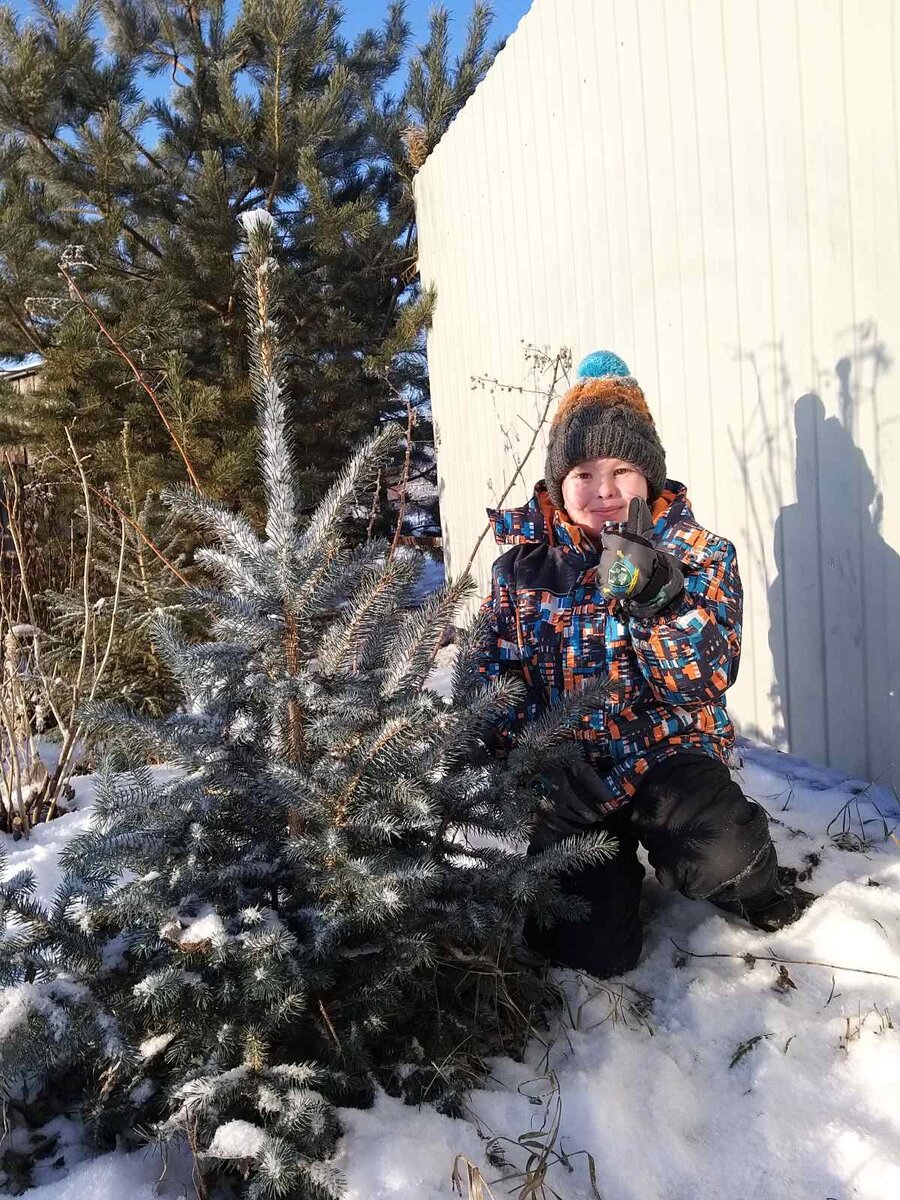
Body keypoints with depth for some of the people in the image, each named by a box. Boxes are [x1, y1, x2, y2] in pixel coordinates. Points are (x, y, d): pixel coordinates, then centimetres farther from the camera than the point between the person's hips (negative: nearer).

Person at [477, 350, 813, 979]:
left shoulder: (700, 556, -5)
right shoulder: (526, 558, 0)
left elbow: (711, 680, -16)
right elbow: (496, 672, 0)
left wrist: (651, 597, -32)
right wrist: (556, 772, -12)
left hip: (667, 756, -1)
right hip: (566, 772, 2)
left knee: (723, 855, -33)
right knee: (594, 950, -9)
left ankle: (755, 886, 6)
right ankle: (615, 866, 26)